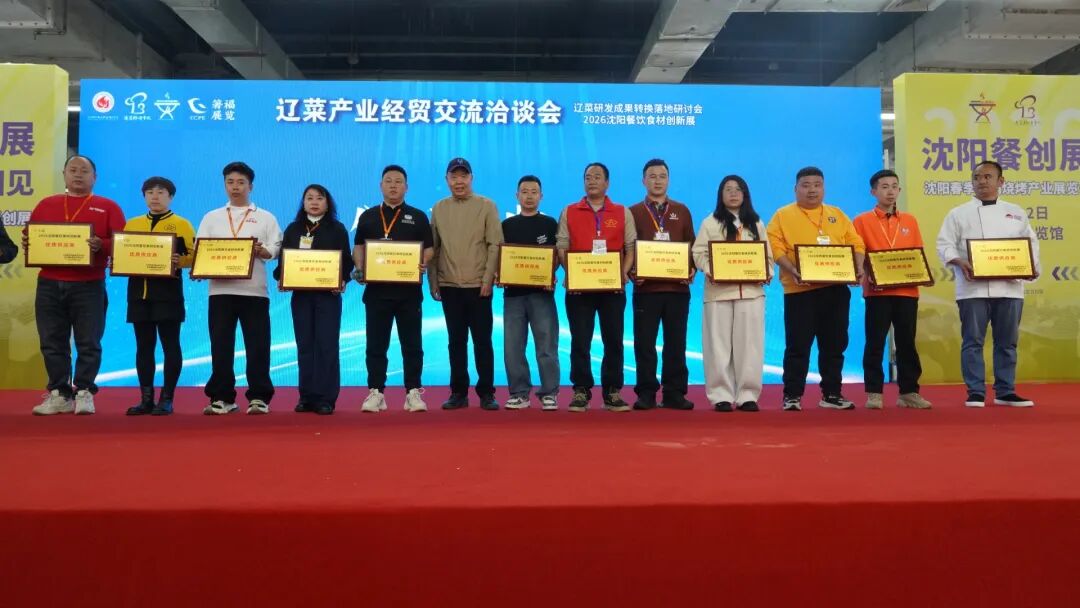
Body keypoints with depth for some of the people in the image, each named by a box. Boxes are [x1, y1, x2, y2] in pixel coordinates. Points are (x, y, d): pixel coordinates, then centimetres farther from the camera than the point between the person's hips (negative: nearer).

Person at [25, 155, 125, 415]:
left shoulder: (108, 207, 6)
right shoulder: (46, 204, 16)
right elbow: (30, 238, 17)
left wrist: (102, 245, -21)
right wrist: (27, 244, -6)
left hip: (89, 286, -3)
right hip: (49, 285, 3)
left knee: (88, 343, -3)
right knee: (52, 343, 4)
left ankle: (84, 393, 7)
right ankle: (59, 394, 13)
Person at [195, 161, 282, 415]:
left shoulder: (266, 218, 12)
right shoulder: (211, 218, 17)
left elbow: (275, 250, 2)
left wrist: (260, 251, -18)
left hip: (254, 289, -2)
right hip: (221, 289, 2)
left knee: (257, 345, -3)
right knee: (220, 345, 1)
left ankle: (258, 397, 4)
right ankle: (221, 397, 9)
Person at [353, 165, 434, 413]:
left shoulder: (418, 217, 8)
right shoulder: (368, 216, 12)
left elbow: (429, 248, 5)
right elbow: (358, 247, 14)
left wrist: (424, 264, -16)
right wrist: (360, 268, -5)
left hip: (409, 289, -1)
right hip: (376, 289, 1)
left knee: (412, 344, 2)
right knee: (376, 344, 3)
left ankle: (413, 392, 8)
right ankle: (375, 392, 10)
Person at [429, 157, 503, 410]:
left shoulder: (487, 205, 1)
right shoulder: (439, 208, 10)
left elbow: (495, 245, -3)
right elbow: (433, 248, 10)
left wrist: (488, 280, -10)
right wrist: (433, 282, 5)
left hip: (478, 286, -2)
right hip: (449, 286, 3)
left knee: (482, 341, 2)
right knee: (456, 341, 7)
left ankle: (486, 393, 10)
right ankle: (458, 392, 15)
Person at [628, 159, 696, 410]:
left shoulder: (681, 211, 13)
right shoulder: (633, 213, 7)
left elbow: (691, 245, 12)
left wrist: (691, 270, -4)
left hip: (677, 287, 2)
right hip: (645, 288, -2)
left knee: (676, 343, 5)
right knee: (644, 343, 0)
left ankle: (674, 393, 12)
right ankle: (646, 393, 8)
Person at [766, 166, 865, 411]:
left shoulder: (837, 215, 16)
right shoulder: (783, 215, 3)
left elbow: (855, 244, 13)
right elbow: (775, 247, -7)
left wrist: (859, 268, -5)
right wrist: (791, 270, -22)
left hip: (835, 289, 4)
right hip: (801, 289, -4)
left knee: (834, 345, 9)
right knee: (798, 346, -2)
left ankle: (832, 394, 19)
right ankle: (792, 396, 5)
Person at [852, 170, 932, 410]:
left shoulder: (910, 221, 14)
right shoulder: (862, 221, 3)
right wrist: (866, 276, -17)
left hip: (907, 290, 3)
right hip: (877, 291, -3)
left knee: (907, 342, 7)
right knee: (875, 343, 0)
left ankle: (909, 392, 14)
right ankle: (873, 393, 6)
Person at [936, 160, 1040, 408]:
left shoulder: (1016, 212, 14)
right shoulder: (959, 213, 6)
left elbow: (1031, 243, 14)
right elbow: (945, 245, 0)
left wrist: (1031, 266, -5)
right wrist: (960, 262, -18)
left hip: (1009, 286, 3)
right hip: (973, 287, -3)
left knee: (1007, 341, 8)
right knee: (973, 341, -2)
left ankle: (1005, 392, 17)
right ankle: (975, 393, 6)